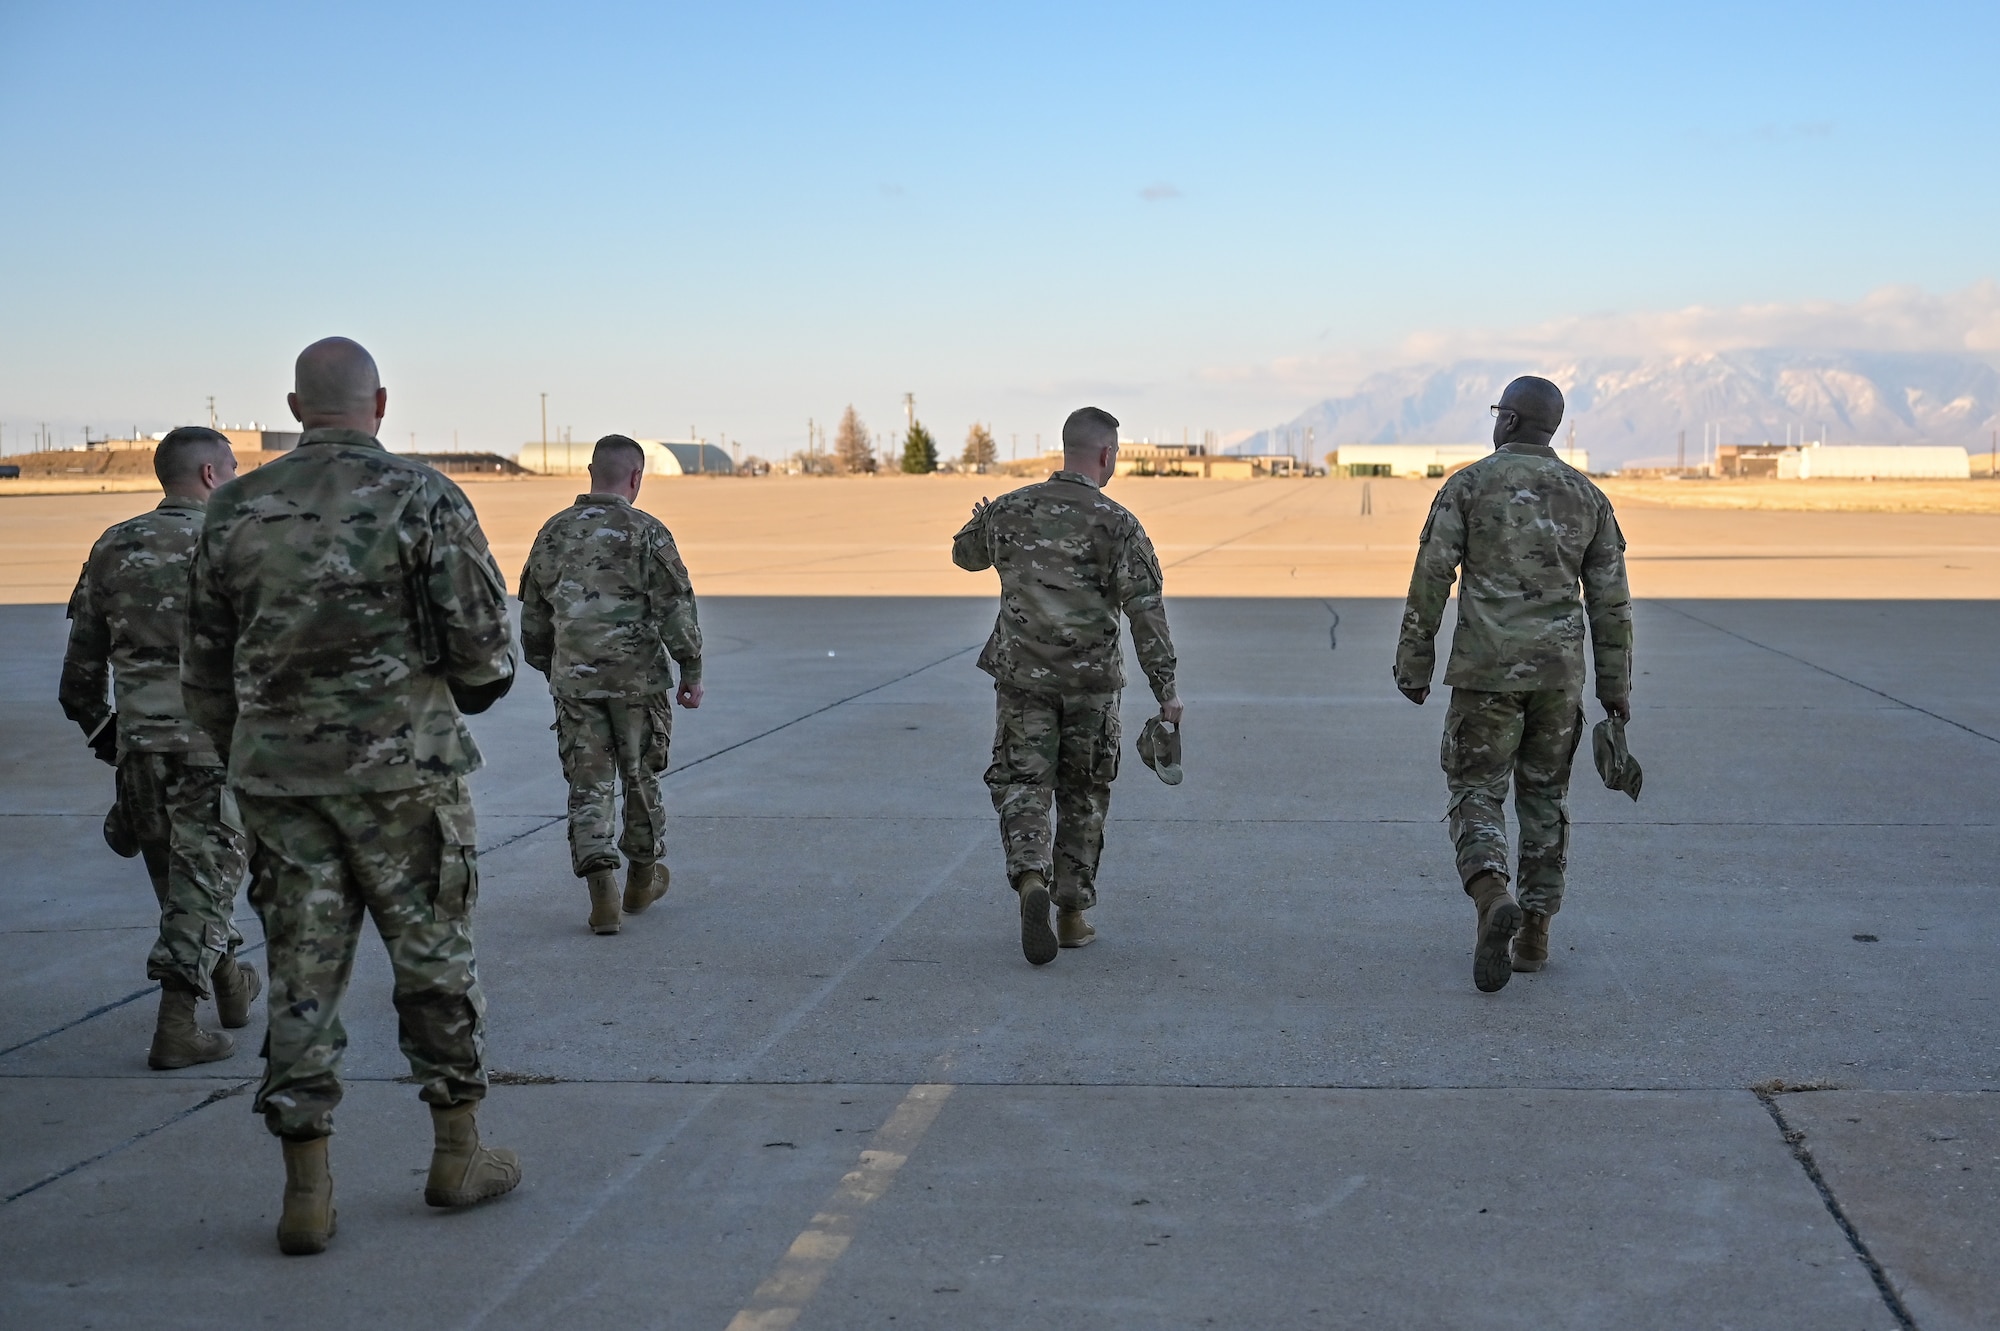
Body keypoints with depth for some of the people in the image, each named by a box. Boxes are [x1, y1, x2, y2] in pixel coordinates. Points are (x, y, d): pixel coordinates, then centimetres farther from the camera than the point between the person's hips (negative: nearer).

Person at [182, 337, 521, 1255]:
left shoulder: (235, 511, 5)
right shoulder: (422, 499, -7)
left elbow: (204, 667, 10)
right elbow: (484, 642, -8)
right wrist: (474, 690, 14)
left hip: (275, 774, 3)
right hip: (400, 768, -3)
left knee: (303, 974, 8)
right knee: (434, 957, 11)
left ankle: (307, 1195, 9)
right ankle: (457, 1154, 21)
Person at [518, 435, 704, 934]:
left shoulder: (554, 532, 6)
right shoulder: (646, 532, -9)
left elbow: (533, 612, 14)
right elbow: (675, 608, -12)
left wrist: (547, 667, 26)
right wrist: (692, 672, -4)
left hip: (574, 681, 3)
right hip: (638, 679, -3)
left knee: (588, 785, 5)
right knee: (641, 778, 14)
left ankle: (602, 888, -8)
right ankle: (643, 878, 28)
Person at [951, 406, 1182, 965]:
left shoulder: (1010, 509, 3)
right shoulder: (1116, 523, -7)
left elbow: (965, 554, 23)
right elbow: (1145, 609, -12)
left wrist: (982, 522, 46)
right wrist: (1166, 687, -9)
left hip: (1022, 675, 1)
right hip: (1090, 680, -1)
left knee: (1022, 783, 3)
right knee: (1083, 794, 13)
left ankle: (1031, 879, -23)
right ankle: (1072, 911, 16)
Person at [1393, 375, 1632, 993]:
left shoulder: (1468, 485, -2)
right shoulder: (1587, 495, 8)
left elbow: (1430, 582, -5)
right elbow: (1610, 599, 8)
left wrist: (1413, 664, 2)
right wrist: (1615, 686, 13)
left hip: (1486, 667, -3)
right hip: (1560, 669, 3)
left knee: (1476, 791, 2)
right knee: (1545, 797, 14)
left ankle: (1493, 900, -24)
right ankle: (1534, 931, 16)